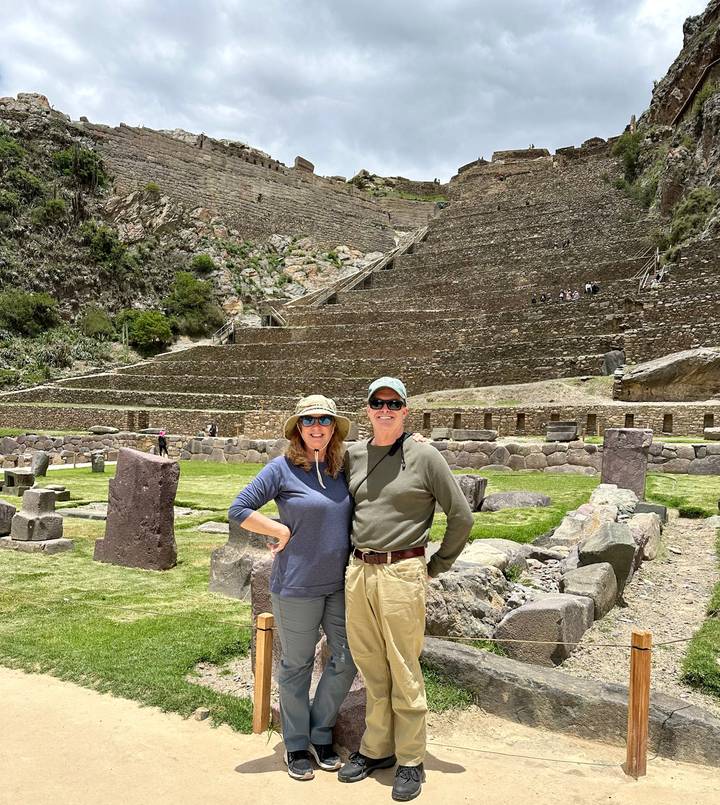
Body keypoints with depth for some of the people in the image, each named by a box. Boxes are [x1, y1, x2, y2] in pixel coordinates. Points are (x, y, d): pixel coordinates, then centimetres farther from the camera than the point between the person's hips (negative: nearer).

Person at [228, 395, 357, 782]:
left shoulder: (342, 467, 4)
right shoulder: (283, 468, -10)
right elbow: (239, 509, -10)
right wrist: (284, 532, -12)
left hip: (340, 583, 5)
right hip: (298, 585, -5)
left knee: (347, 659, 10)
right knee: (297, 664, 10)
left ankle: (320, 734, 32)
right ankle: (297, 745, 30)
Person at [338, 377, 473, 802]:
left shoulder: (425, 456, -6)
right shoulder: (353, 455, 8)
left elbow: (461, 516, -2)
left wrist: (439, 565, 2)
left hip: (402, 574, -5)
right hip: (358, 572, 5)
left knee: (404, 672, 5)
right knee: (371, 669, 15)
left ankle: (410, 761, 21)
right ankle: (376, 749, 31)